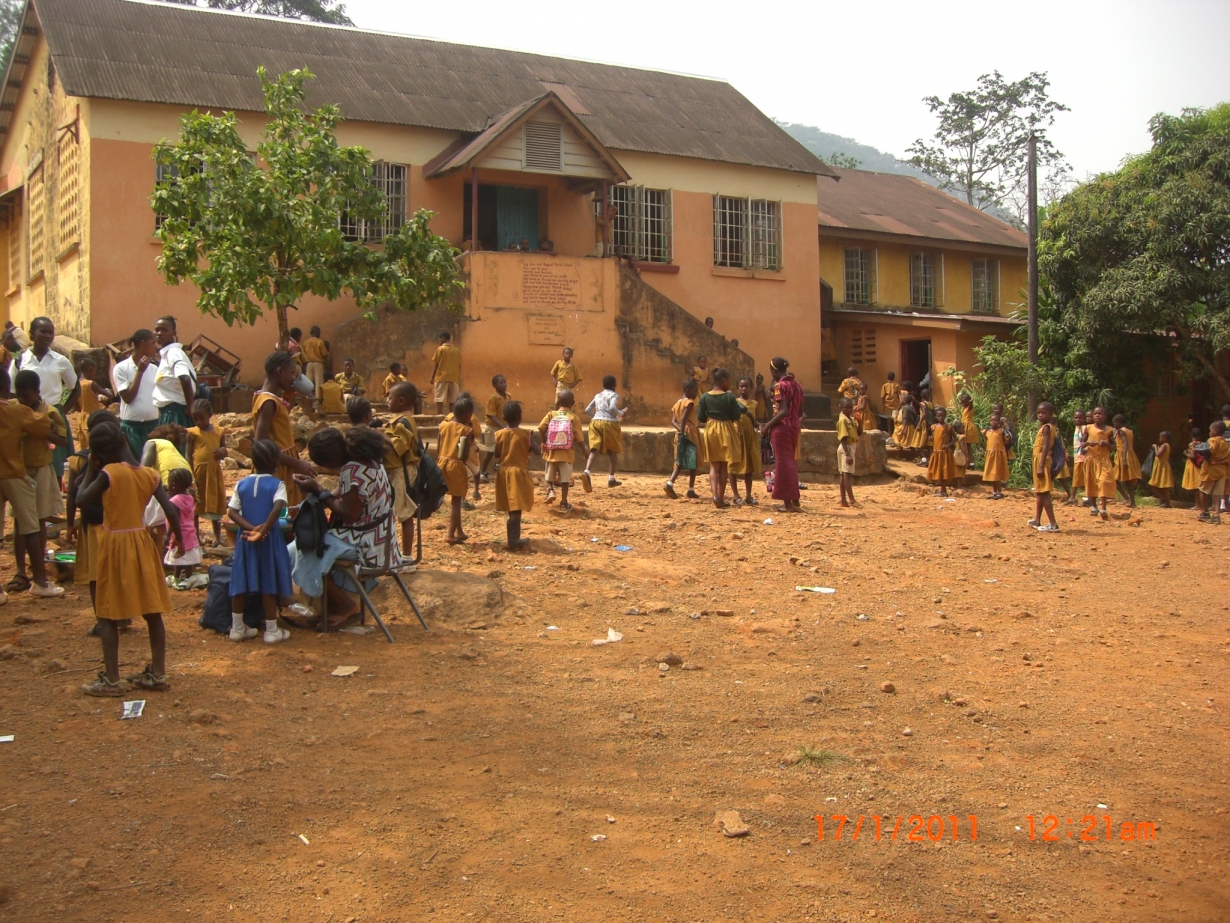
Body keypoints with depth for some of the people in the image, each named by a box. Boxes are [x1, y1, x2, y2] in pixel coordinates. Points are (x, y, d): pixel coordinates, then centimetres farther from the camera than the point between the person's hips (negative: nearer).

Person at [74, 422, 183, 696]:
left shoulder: (108, 474, -14)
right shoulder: (148, 474, 0)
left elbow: (81, 499, -6)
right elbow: (171, 511, -3)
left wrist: (90, 470, 3)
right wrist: (178, 538, 12)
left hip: (115, 545, -5)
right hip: (142, 542, 5)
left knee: (108, 615, 4)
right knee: (152, 612, 9)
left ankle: (111, 680, 5)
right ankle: (157, 674, 15)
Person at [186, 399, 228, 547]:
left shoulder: (219, 431, 5)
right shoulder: (193, 433, -3)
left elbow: (224, 452, 15)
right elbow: (189, 455, -5)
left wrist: (223, 451, -10)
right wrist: (191, 475, -13)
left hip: (214, 471, 3)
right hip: (198, 471, -3)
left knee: (216, 505, 12)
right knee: (195, 507, 4)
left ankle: (218, 538, 23)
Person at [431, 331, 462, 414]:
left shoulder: (440, 349, -4)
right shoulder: (457, 350, 8)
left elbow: (435, 364, -4)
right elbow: (459, 365, 9)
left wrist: (432, 377, 3)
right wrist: (459, 379, 15)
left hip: (441, 377, -4)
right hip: (454, 378, 4)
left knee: (439, 399, -4)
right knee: (452, 400, 6)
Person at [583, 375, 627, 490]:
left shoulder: (597, 396, 19)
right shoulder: (614, 395, 1)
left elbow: (587, 410, 18)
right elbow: (612, 408, -17)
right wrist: (621, 413, -2)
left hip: (595, 422, 4)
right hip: (609, 423, -4)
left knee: (595, 449, -6)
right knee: (612, 450, 14)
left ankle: (587, 471, -33)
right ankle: (611, 478, 16)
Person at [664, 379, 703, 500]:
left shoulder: (677, 403, 14)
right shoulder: (689, 403, -10)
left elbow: (673, 421, 5)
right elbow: (683, 418, -23)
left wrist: (680, 431, -7)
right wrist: (682, 433, -27)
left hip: (680, 435, 7)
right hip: (690, 434, -7)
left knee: (680, 463, 9)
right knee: (693, 463, 2)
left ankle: (670, 483, -10)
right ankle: (691, 490, 4)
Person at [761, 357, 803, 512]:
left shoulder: (780, 385, -13)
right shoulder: (796, 385, 11)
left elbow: (783, 411, -21)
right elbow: (800, 412, 12)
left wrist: (768, 425, -14)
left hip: (782, 428, -8)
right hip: (794, 427, 8)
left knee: (783, 463, -1)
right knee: (791, 464, 16)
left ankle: (788, 502, 0)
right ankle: (795, 501, 19)